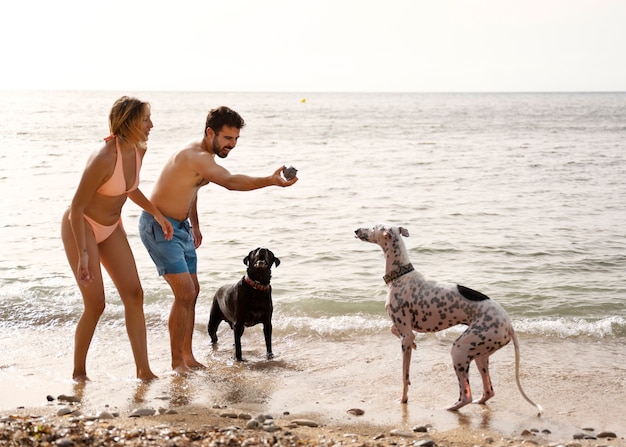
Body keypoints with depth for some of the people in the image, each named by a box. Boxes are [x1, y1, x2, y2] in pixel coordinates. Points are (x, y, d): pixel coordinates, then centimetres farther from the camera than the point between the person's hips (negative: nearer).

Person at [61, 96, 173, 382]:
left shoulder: (139, 151, -6)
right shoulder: (104, 158, -30)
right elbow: (76, 207, -26)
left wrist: (157, 214, 12)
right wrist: (83, 254, -28)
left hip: (111, 227, 8)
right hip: (81, 227, -8)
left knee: (134, 295, 0)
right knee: (96, 305, -7)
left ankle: (143, 370, 5)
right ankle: (78, 372, 14)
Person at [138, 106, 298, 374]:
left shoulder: (199, 156, 6)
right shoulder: (197, 157, -26)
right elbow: (231, 182, -42)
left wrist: (194, 225, 27)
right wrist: (271, 181, -51)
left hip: (179, 227, 10)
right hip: (158, 226, -10)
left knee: (192, 291, 13)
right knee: (184, 293, -14)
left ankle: (187, 355, 22)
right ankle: (177, 363, -4)